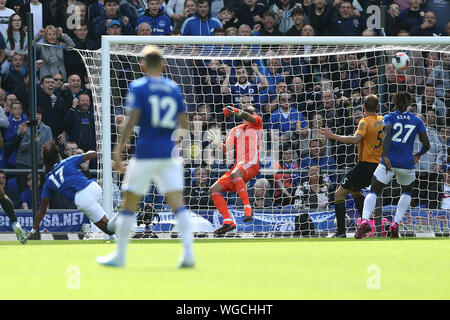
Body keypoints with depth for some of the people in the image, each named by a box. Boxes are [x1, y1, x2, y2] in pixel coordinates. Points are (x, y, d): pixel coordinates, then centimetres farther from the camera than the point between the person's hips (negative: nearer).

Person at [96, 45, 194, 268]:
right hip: (170, 154, 3)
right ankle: (188, 252, -12)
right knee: (177, 203, 0)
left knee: (128, 204, 6)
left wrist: (119, 150, -9)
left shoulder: (138, 87, -2)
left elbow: (132, 121, -11)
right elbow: (184, 124, 9)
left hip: (145, 153, -3)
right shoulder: (174, 89, 9)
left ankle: (119, 255, 10)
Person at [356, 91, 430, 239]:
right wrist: (418, 155, 24)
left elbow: (387, 135, -18)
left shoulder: (388, 118, 1)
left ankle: (365, 220, -23)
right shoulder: (416, 120, 6)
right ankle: (396, 223, 9)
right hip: (406, 163, 1)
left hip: (388, 161, -1)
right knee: (407, 191, 26)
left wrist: (385, 156, -27)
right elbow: (426, 144, 4)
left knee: (373, 192, 4)